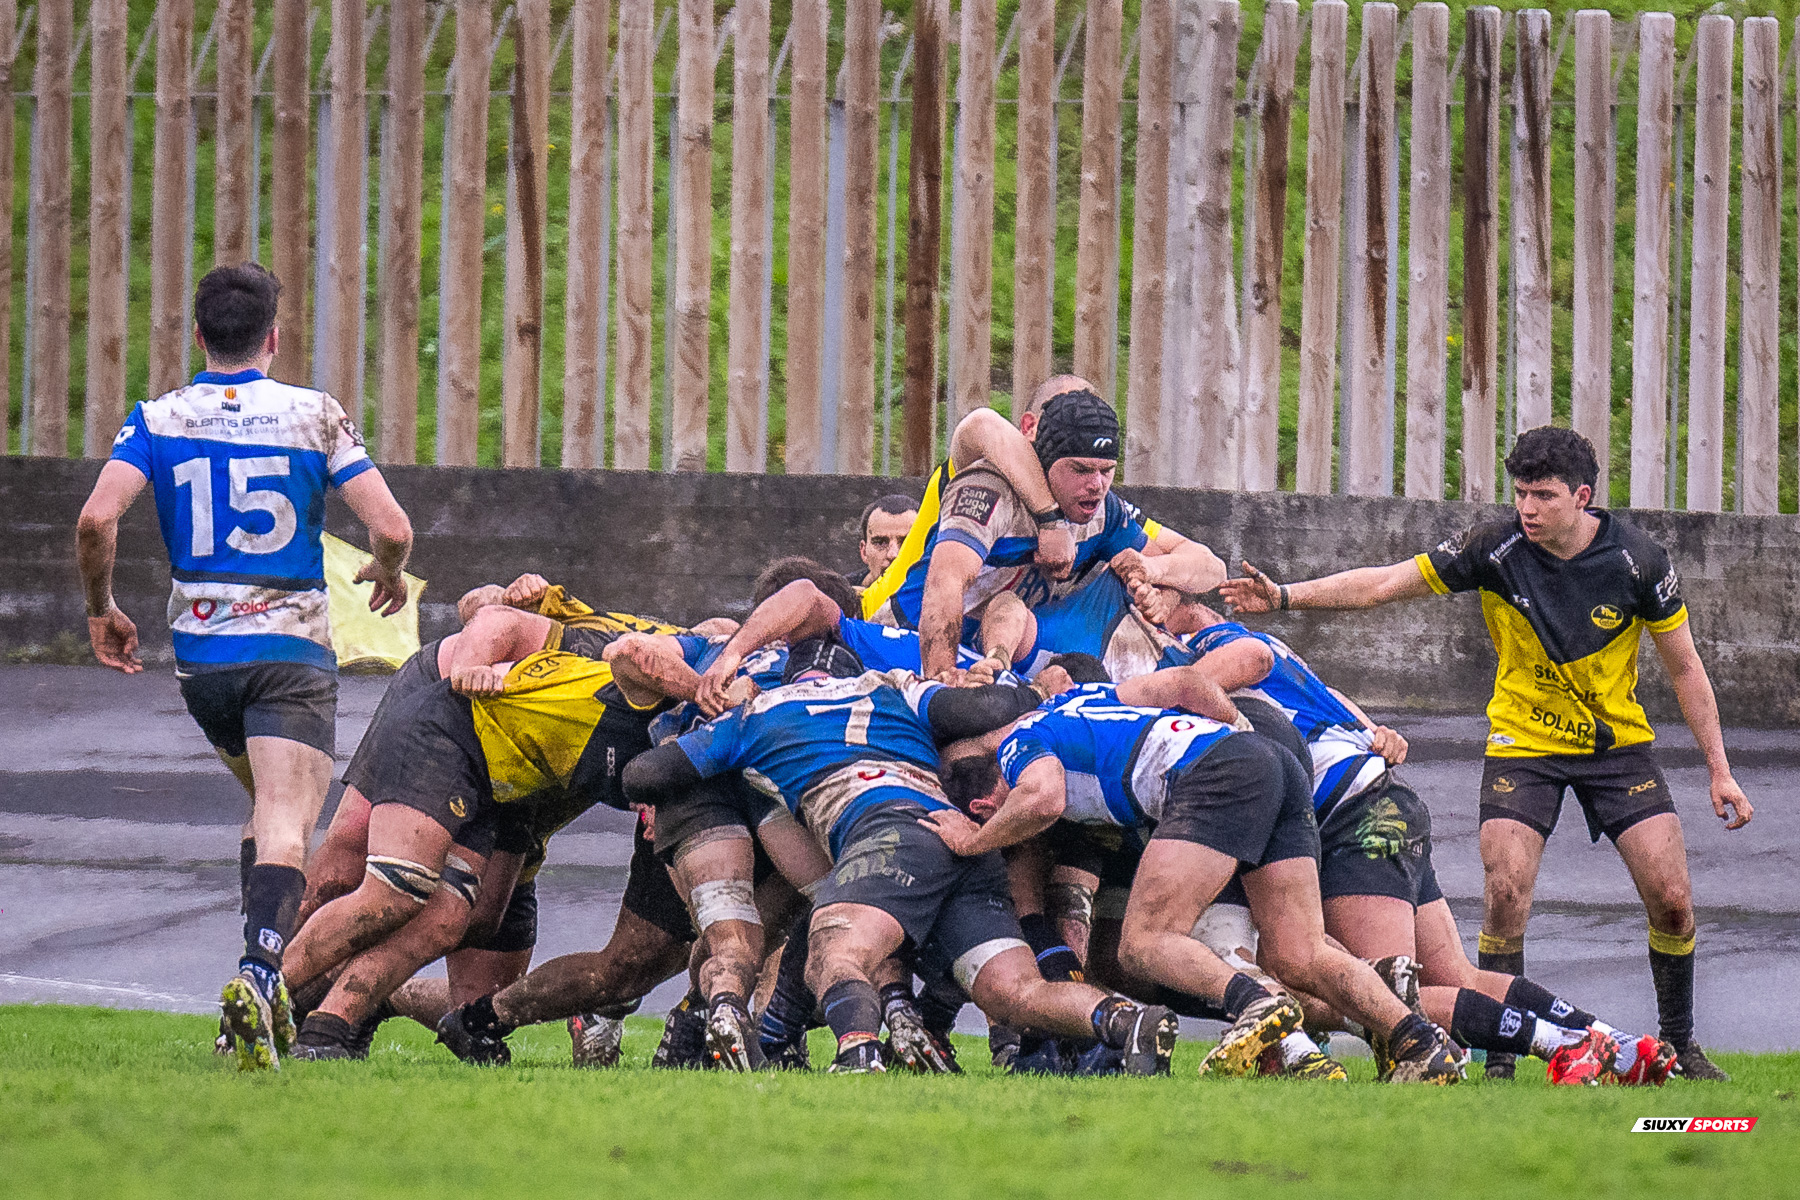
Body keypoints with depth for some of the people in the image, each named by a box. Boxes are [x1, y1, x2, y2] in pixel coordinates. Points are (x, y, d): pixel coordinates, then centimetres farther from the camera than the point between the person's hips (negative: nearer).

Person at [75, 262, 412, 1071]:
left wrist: (101, 609, 5)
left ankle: (264, 983, 12)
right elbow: (391, 527, -7)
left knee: (270, 811, 24)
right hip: (292, 648, -3)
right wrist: (388, 572, 16)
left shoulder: (157, 420, 3)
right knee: (286, 831, -12)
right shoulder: (316, 416, -1)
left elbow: (96, 520, -11)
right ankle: (261, 969, -38)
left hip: (199, 655, 3)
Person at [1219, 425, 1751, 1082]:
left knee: (1671, 898, -9)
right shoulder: (1496, 548, -16)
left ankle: (1679, 1042, 13)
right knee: (1506, 894, -17)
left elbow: (1685, 669, -4)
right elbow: (1384, 583, -11)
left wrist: (1720, 770, -4)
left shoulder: (1637, 559, -15)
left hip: (1619, 744, 1)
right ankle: (1500, 1058, -4)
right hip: (1523, 743, -1)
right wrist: (1285, 595, -21)